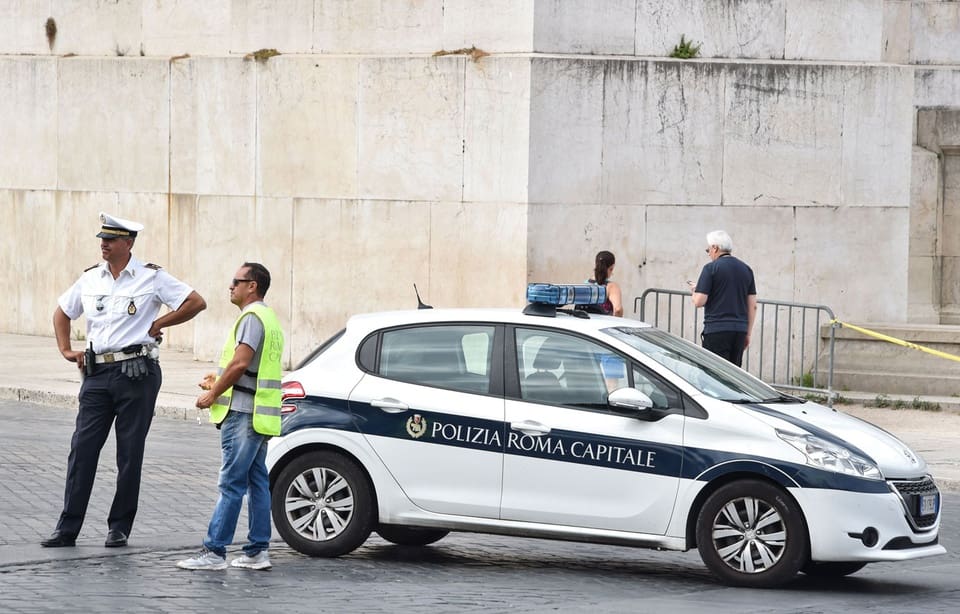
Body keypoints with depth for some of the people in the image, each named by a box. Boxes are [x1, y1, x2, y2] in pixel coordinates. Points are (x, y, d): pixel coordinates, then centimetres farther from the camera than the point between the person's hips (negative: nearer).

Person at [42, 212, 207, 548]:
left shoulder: (151, 277, -2)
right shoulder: (90, 278, 11)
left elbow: (196, 302, -2)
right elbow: (62, 312, 25)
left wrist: (159, 323, -2)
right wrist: (67, 350, 13)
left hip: (136, 372, -4)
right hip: (97, 373, 4)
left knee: (130, 454, 2)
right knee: (82, 448, -1)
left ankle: (120, 527, 10)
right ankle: (67, 528, 1)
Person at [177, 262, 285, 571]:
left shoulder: (252, 317, -12)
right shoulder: (269, 318, 21)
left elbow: (241, 363, -21)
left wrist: (213, 394, -11)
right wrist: (218, 383, 16)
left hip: (243, 414, -10)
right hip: (259, 416, 10)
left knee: (232, 484, -10)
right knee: (257, 482, 9)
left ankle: (214, 551, -11)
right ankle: (257, 551, 10)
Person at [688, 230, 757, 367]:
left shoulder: (711, 268, -6)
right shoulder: (746, 269, 12)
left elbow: (699, 301, -10)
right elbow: (753, 306, 12)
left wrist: (695, 290, 12)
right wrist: (747, 334, 17)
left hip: (717, 330, -6)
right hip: (740, 330, 6)